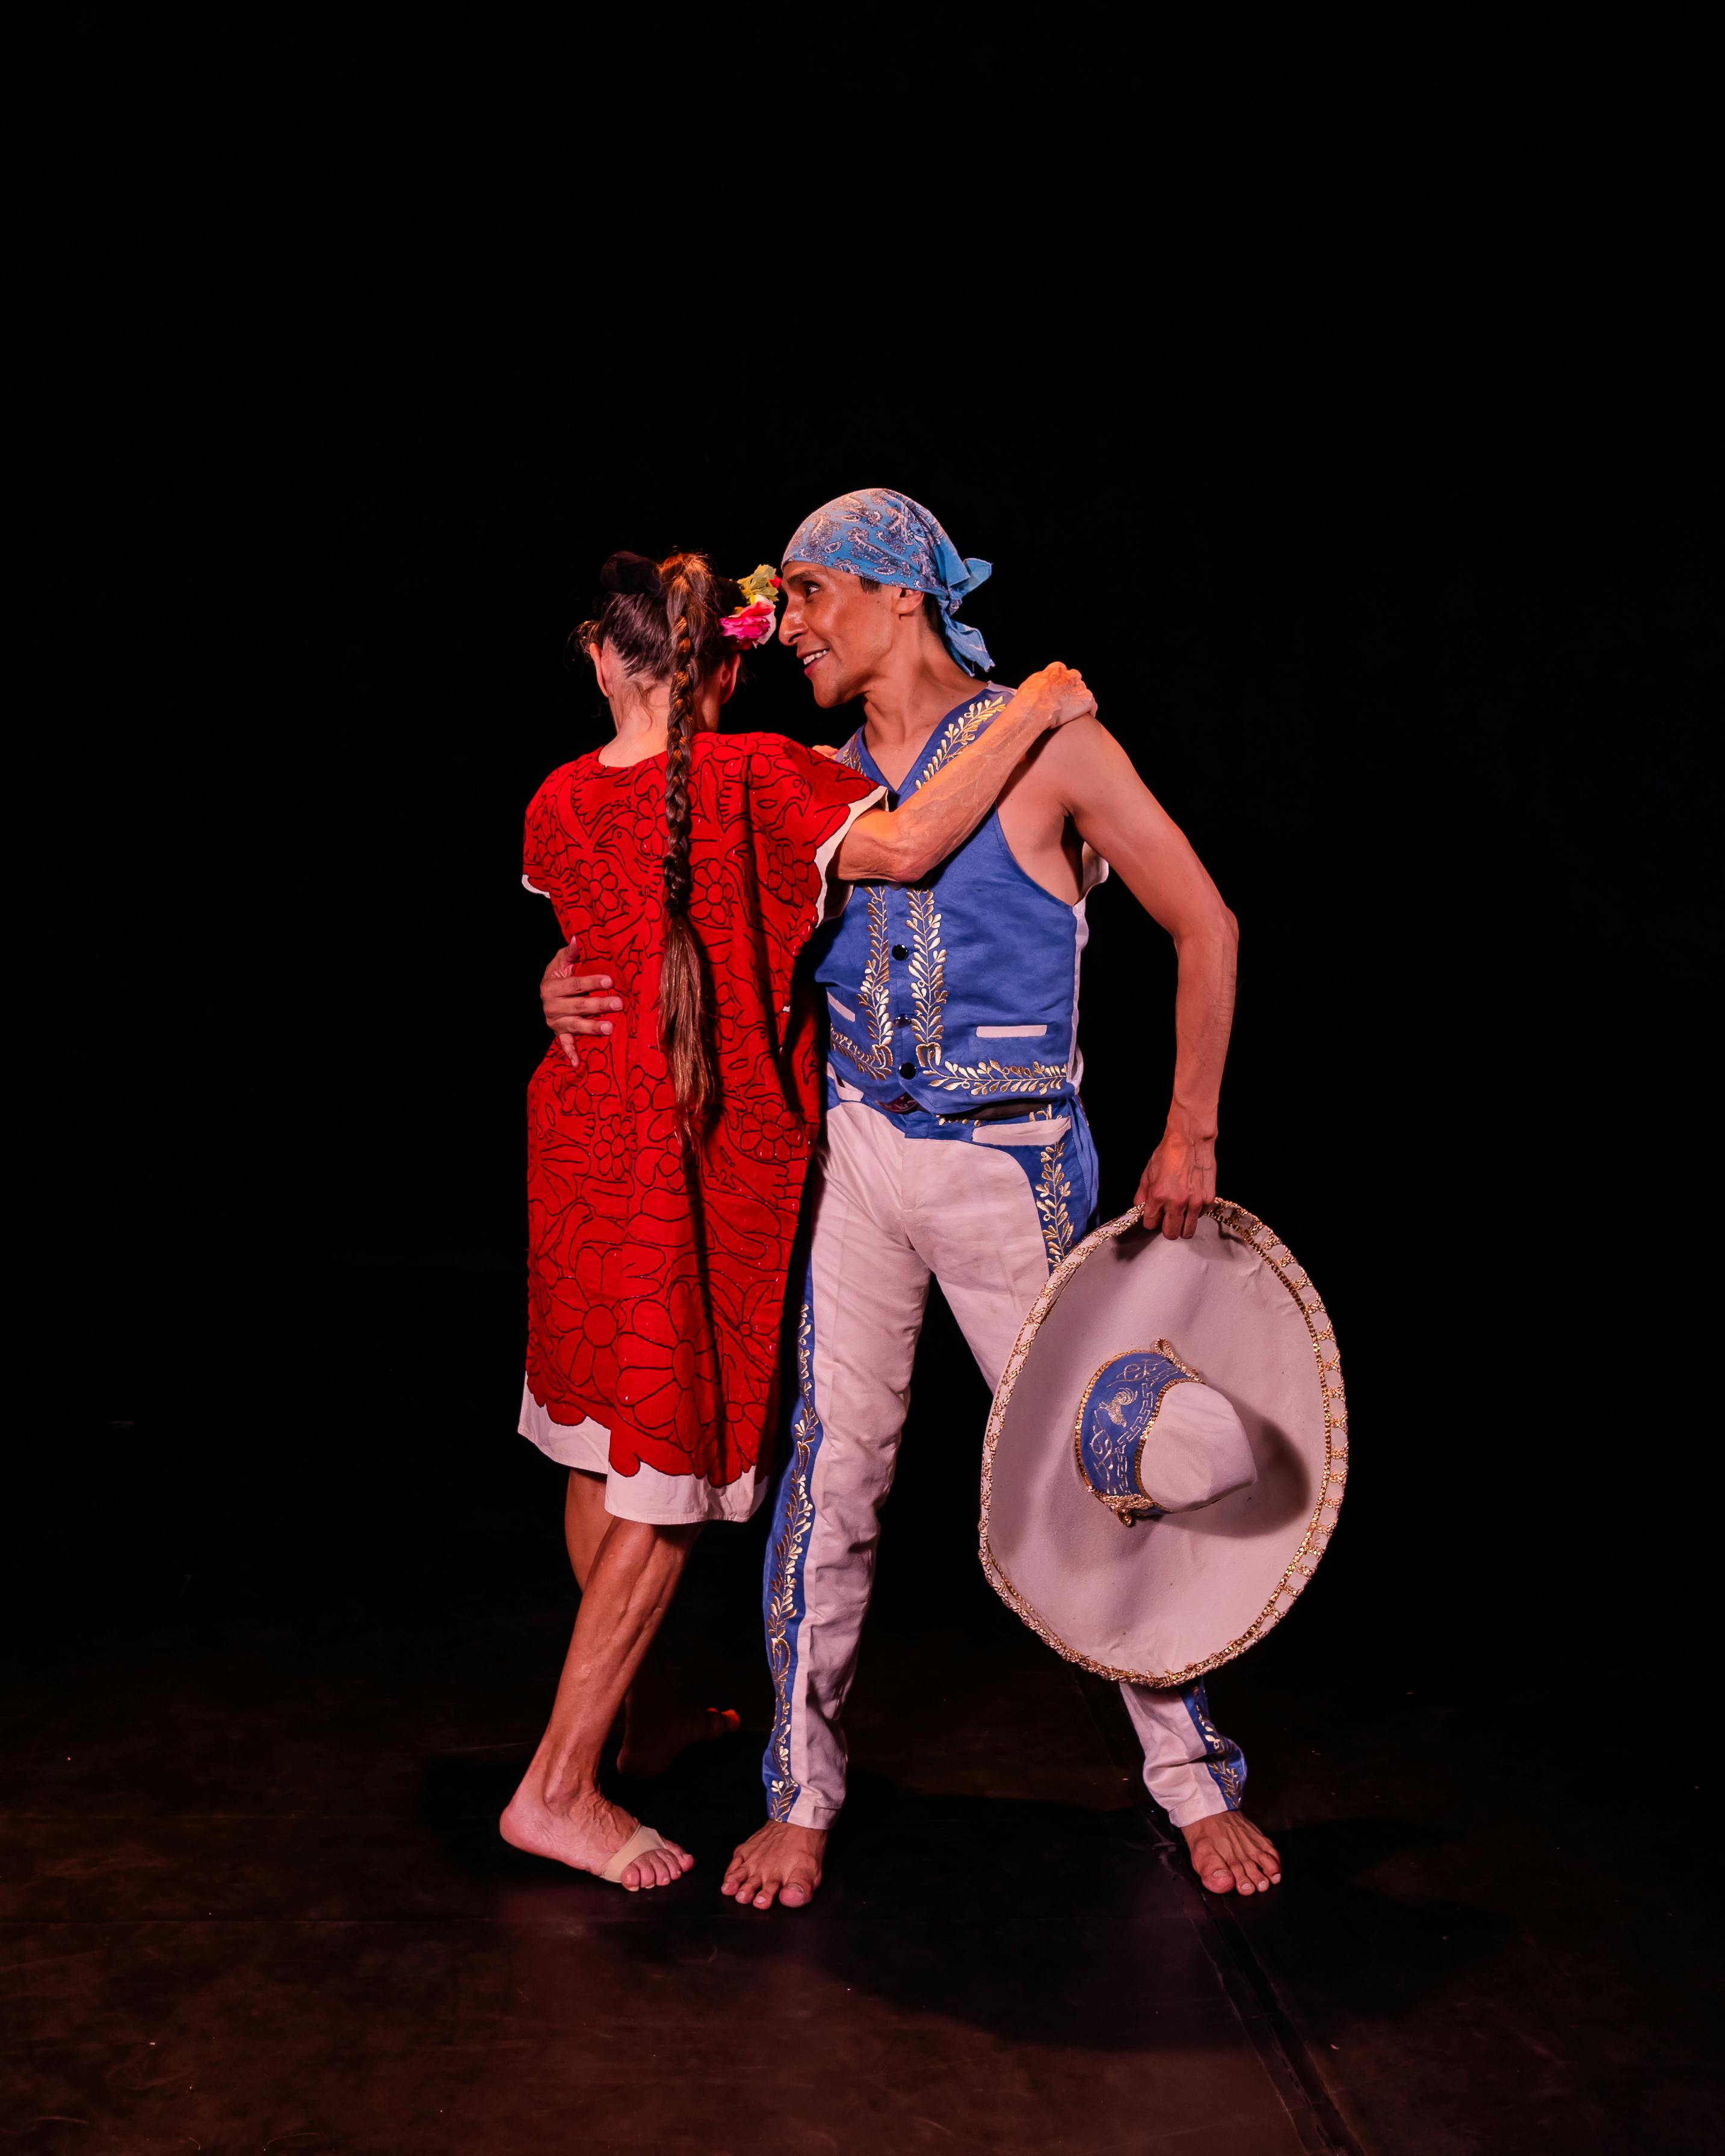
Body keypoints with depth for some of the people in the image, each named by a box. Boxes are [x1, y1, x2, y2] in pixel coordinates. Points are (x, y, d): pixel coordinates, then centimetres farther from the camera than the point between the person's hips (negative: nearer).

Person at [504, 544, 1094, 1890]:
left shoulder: (559, 804, 3)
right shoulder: (757, 781, -14)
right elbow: (908, 845, -28)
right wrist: (1035, 710, -18)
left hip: (593, 1144, 6)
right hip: (719, 1163, -6)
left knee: (606, 1448, 20)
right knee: (672, 1471, 2)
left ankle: (609, 1716, 39)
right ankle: (561, 1787, 5)